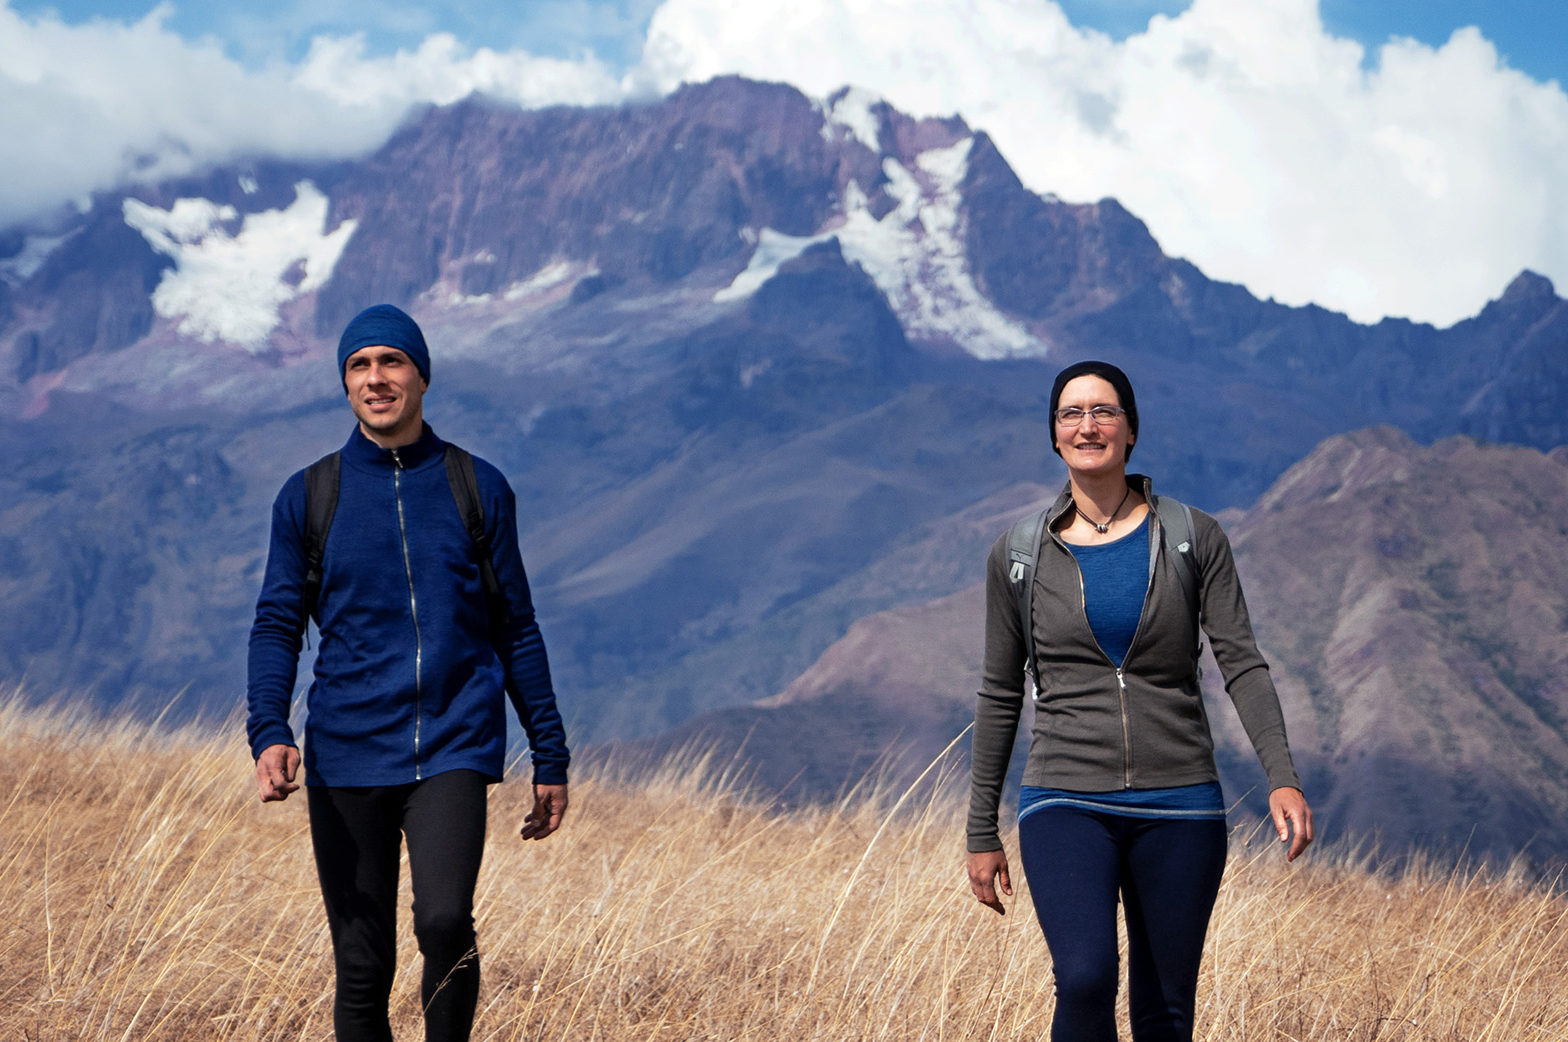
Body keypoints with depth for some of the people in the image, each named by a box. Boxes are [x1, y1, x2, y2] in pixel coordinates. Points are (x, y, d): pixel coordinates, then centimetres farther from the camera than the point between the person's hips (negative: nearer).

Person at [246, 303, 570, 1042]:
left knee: (445, 920, -23)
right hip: (345, 758, 1)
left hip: (455, 751, -1)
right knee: (362, 969, 4)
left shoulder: (479, 489, 7)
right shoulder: (308, 496, 6)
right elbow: (277, 625, 4)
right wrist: (269, 733, -14)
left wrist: (550, 758, 10)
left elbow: (516, 630, 11)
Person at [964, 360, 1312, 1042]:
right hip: (1066, 805, -1)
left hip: (1179, 808, 1)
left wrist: (1282, 777, -16)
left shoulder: (1194, 539, 4)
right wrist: (982, 832, 10)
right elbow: (1001, 695, 10)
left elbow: (1242, 665, -2)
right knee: (1084, 980, -24)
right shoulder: (1019, 556, 5)